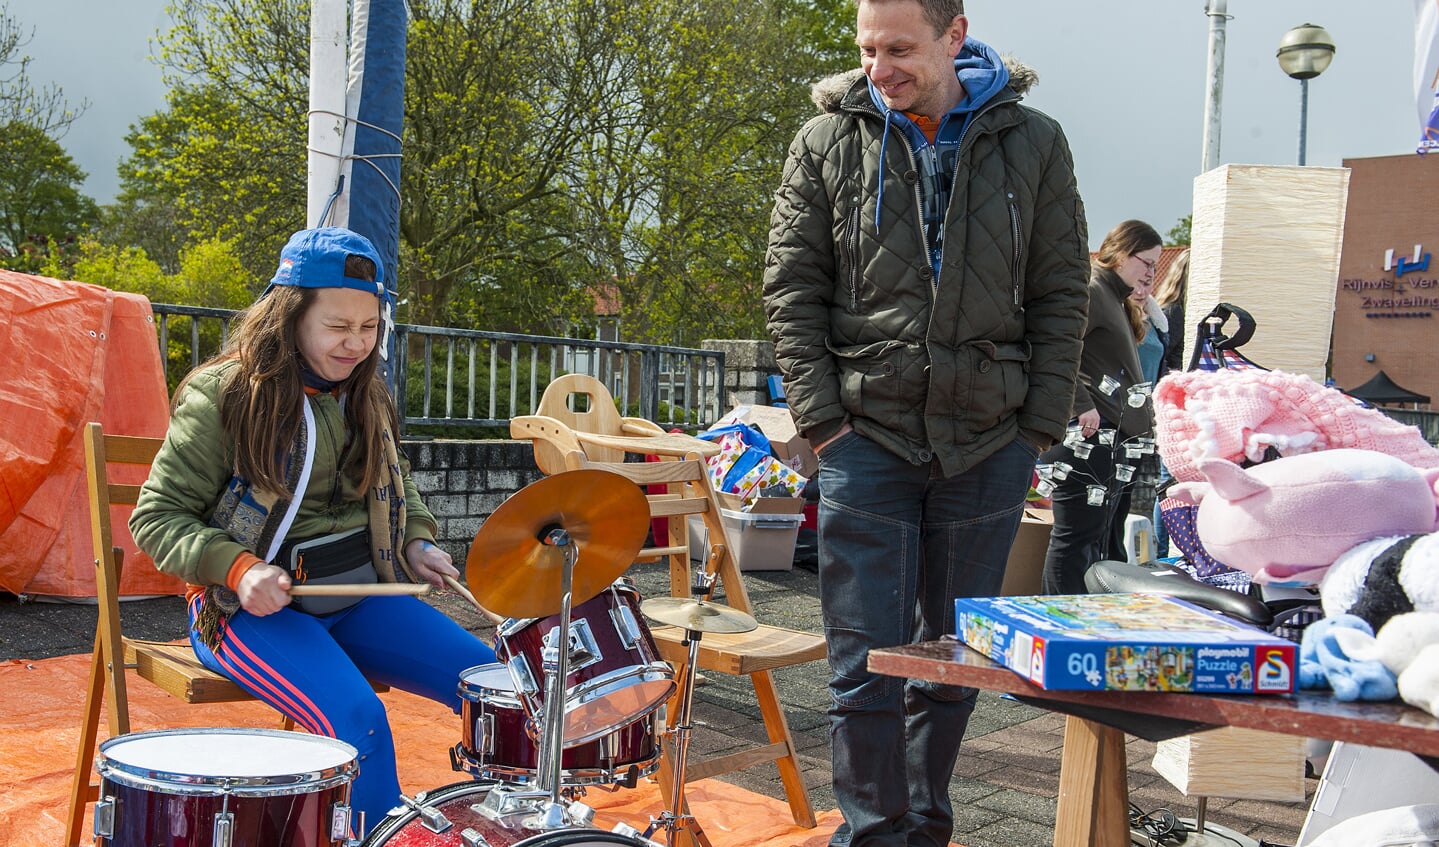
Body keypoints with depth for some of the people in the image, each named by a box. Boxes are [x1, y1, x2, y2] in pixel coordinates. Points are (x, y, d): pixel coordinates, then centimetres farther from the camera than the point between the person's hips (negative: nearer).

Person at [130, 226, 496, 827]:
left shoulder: (367, 396, 9)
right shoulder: (222, 395, -9)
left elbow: (396, 484, 26)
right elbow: (156, 517, -8)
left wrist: (417, 542, 4)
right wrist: (236, 567, -25)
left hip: (359, 594, 6)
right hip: (257, 605, -6)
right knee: (356, 716, -31)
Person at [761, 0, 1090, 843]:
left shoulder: (1033, 143, 4)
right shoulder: (828, 143, 3)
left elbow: (1061, 296, 6)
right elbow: (792, 289, 3)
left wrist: (1039, 429, -1)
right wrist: (822, 416, -6)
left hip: (987, 445, 1)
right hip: (866, 436, -1)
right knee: (867, 662, -1)